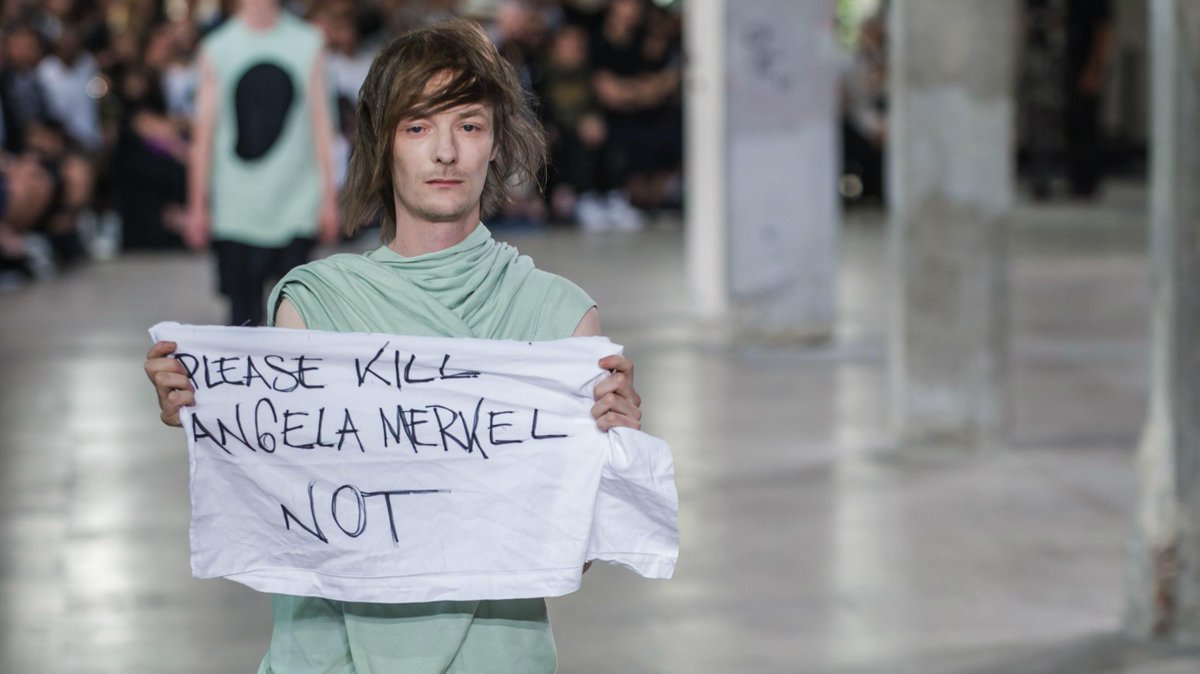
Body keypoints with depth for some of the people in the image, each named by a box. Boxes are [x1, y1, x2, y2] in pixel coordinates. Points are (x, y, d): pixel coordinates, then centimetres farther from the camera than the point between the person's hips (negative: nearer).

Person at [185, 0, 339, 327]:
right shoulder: (216, 48, 5)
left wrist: (329, 198, 2)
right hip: (237, 213, 0)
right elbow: (204, 131, 6)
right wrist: (197, 206, 4)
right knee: (243, 315, 0)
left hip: (297, 210, 0)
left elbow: (321, 122, 7)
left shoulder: (308, 43, 7)